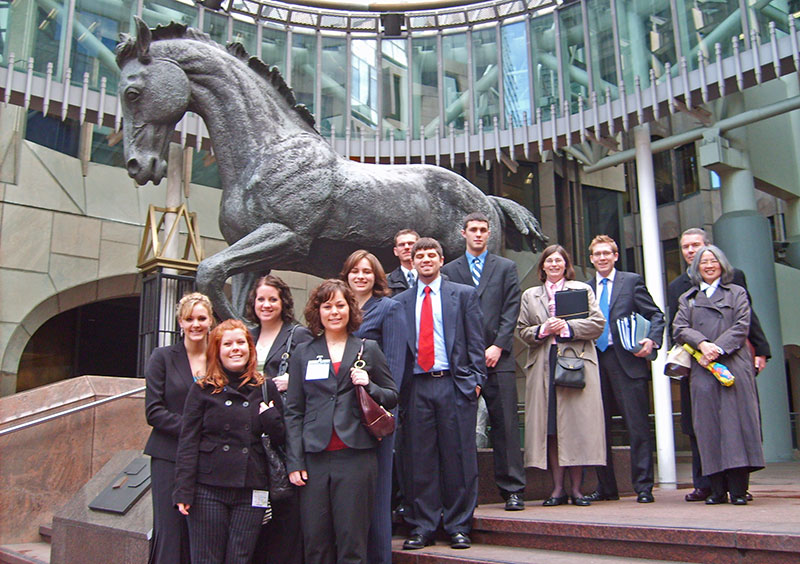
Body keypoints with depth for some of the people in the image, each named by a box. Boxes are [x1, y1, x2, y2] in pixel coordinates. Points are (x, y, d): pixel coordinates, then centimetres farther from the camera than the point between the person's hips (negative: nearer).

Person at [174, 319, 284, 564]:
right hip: (208, 489, -1)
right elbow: (187, 443, 0)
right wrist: (184, 491, -7)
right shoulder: (202, 390, 4)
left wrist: (270, 416, -7)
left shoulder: (265, 389, 9)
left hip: (251, 491, 2)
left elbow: (281, 439, 12)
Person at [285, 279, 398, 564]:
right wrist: (294, 462, 1)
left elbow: (392, 397, 13)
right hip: (314, 459, 1)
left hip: (356, 457, -1)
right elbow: (293, 412, 10)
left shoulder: (368, 349, 11)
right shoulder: (303, 353, 13)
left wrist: (369, 386, -8)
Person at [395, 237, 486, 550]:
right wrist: (398, 385, 1)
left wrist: (475, 378, -3)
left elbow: (475, 341, 5)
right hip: (417, 387, 2)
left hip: (454, 384, -1)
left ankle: (458, 527, 12)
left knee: (458, 458, 1)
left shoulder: (464, 294, 9)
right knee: (421, 460, 4)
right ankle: (422, 527, 13)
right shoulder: (401, 301, 13)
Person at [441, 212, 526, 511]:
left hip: (497, 357, 0)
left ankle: (512, 489, 4)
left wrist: (498, 346, -6)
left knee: (505, 424, -2)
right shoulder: (449, 270, 14)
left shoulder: (506, 267, 14)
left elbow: (511, 310, 4)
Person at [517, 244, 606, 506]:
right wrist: (542, 330, -7)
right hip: (543, 365, 2)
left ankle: (576, 487, 2)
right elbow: (523, 330, 12)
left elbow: (598, 323, 2)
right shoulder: (530, 295, 19)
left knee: (577, 424, -4)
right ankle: (558, 487, 5)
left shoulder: (582, 289, 12)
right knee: (549, 427, -1)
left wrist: (567, 327, -10)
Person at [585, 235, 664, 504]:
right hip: (596, 362, 4)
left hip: (627, 362, -4)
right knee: (599, 428, 7)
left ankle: (643, 487, 5)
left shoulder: (632, 280, 6)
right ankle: (606, 487, 17)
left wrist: (652, 341, -12)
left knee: (638, 426, -3)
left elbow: (656, 315, 4)